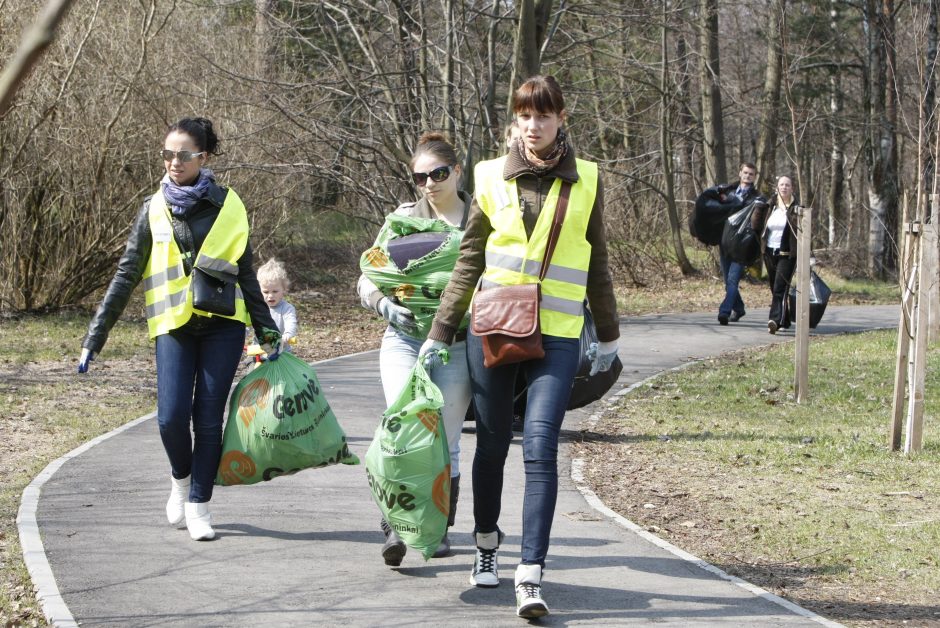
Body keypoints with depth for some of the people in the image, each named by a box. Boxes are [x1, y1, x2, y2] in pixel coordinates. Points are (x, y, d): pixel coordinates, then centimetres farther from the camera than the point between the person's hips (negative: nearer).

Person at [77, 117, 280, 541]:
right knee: (171, 417, -11)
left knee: (208, 419, -3)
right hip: (174, 327, 0)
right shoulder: (154, 210, 5)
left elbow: (245, 275, 12)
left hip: (222, 324, 0)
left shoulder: (226, 206, 4)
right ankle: (181, 479, 20)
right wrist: (94, 338, 3)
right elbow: (126, 275, 6)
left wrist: (267, 331, 11)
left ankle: (198, 506, 8)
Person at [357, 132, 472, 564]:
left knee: (445, 441, 4)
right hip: (404, 338, 0)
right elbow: (367, 278, 10)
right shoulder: (402, 219, 9)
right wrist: (384, 303, -9)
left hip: (457, 345, 0)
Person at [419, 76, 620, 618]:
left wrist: (608, 334, 18)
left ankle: (531, 576, -17)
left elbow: (596, 263, 14)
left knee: (541, 448, -13)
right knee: (492, 444, 11)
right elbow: (470, 261, 9)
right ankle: (487, 543, 34)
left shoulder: (586, 181, 4)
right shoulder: (494, 178, 4)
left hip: (557, 335, -1)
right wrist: (440, 332, 8)